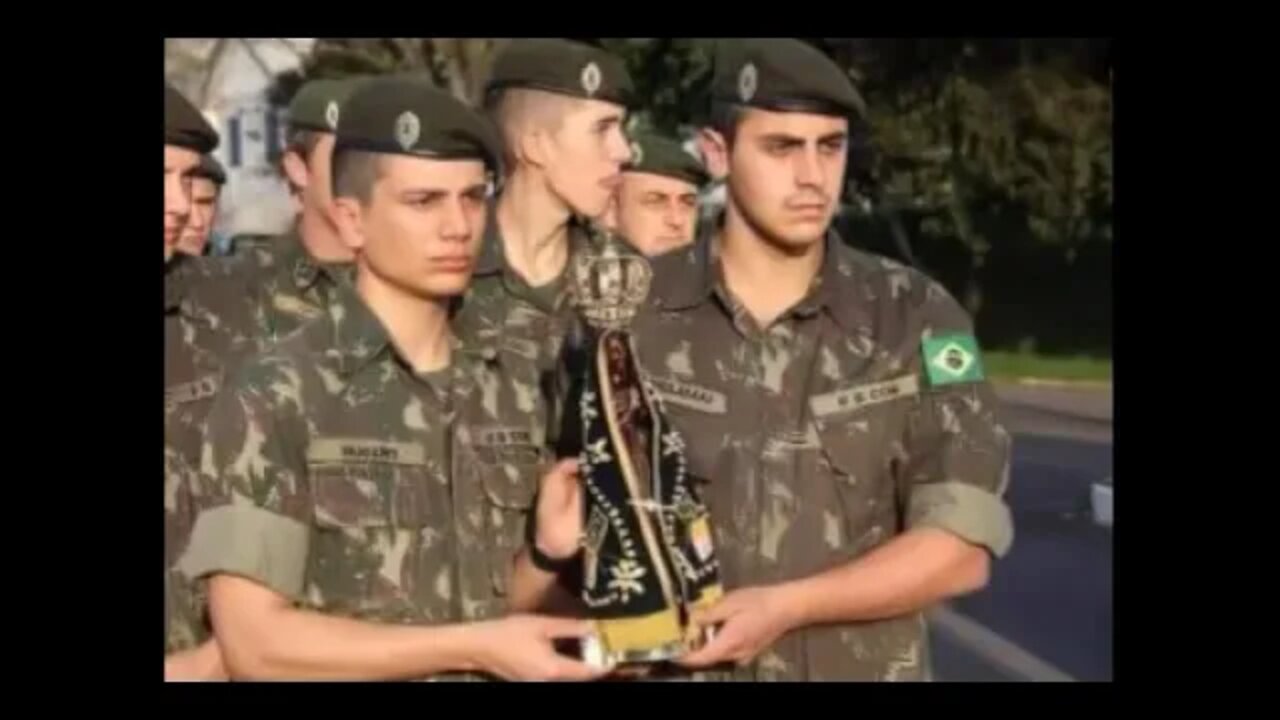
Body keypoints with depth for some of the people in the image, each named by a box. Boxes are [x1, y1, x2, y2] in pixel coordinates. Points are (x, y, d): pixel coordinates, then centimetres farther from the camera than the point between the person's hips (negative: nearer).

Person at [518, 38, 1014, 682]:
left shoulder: (915, 319, -5)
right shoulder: (624, 316, -5)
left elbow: (963, 546, -9)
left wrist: (785, 606, -18)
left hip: (862, 666, 0)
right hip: (666, 666, 0)